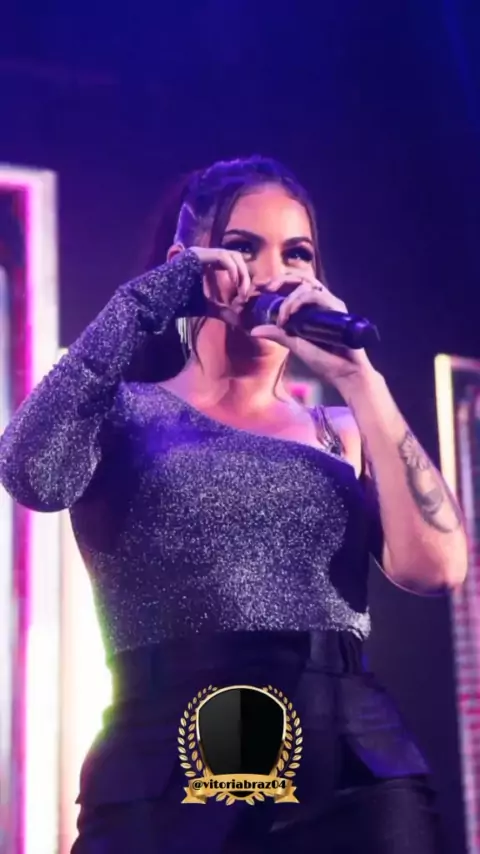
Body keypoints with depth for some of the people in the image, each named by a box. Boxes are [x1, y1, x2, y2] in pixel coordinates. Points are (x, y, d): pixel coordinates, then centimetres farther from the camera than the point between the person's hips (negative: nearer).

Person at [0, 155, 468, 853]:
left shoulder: (344, 433, 13)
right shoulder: (125, 414, 7)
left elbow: (433, 566, -4)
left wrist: (358, 379, -6)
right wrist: (147, 301, -11)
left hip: (358, 776, 3)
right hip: (168, 778, -2)